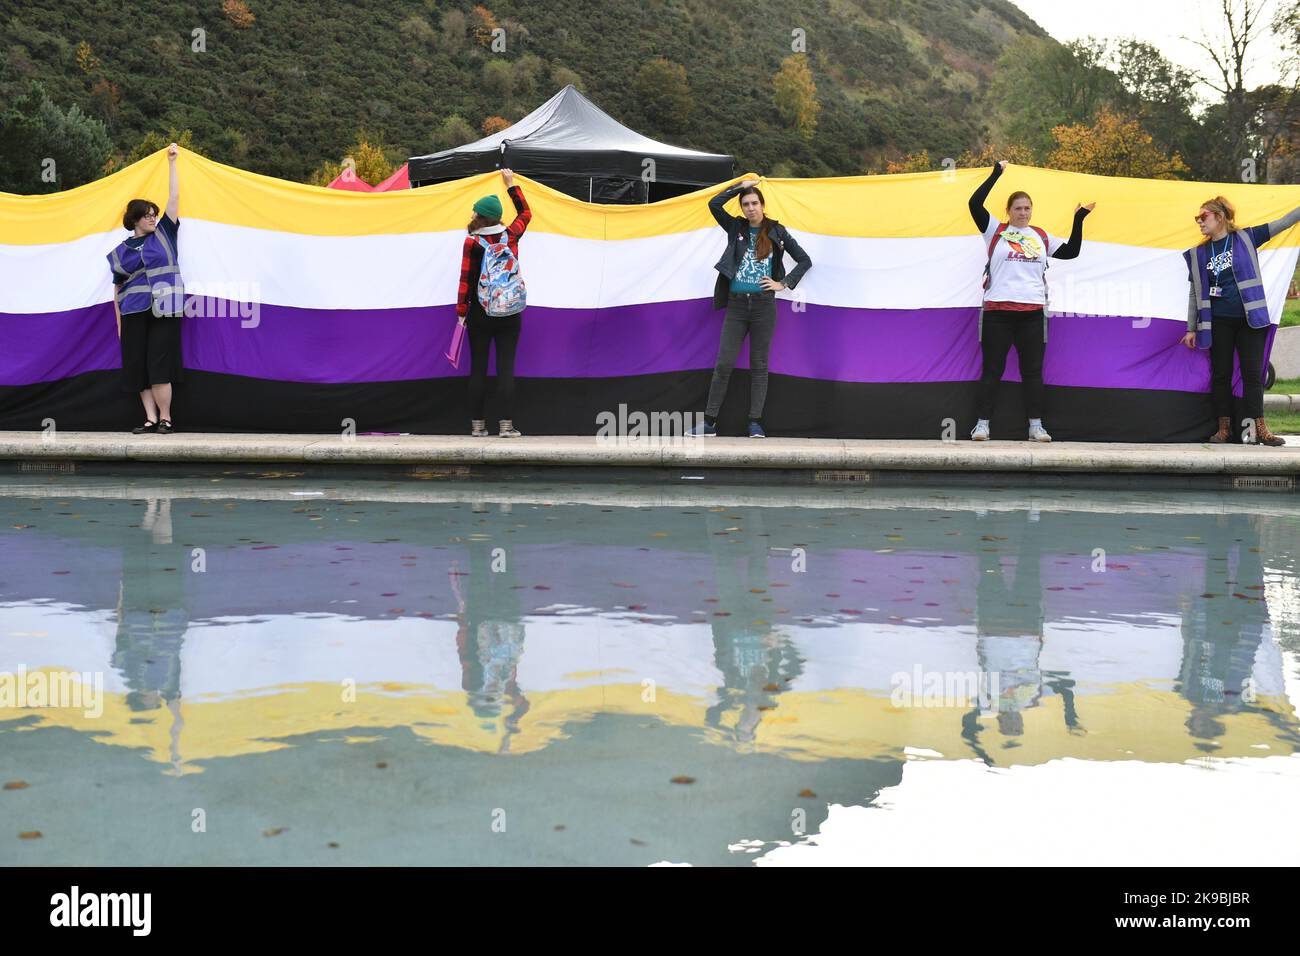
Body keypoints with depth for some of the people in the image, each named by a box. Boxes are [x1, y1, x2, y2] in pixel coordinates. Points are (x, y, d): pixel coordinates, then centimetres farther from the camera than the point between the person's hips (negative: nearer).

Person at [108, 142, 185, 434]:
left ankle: (165, 418, -2)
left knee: (159, 363, -9)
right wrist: (119, 322, 7)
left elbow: (174, 198, 4)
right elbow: (117, 288, 12)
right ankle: (151, 419, 5)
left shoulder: (164, 233, 9)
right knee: (138, 366, 0)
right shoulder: (121, 251, 11)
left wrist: (172, 163, 3)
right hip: (134, 313, 2)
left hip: (164, 310, -2)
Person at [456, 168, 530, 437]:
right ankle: (506, 425, -3)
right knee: (506, 368, 1)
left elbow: (466, 279, -7)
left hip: (480, 314, -2)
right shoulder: (510, 236, 0)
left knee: (478, 367, 6)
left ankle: (477, 424, 7)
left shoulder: (472, 241, -8)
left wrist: (461, 311, 1)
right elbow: (525, 212, 20)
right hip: (510, 314, 2)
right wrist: (511, 184, 30)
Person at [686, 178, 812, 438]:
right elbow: (714, 204, -5)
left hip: (763, 304, -1)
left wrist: (783, 284, 1)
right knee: (724, 363, -3)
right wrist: (740, 186, -1)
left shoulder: (777, 232, 6)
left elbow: (804, 260, 10)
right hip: (736, 303, 1)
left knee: (759, 365, 4)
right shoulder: (736, 228, 9)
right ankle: (709, 422, 1)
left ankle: (756, 422, 8)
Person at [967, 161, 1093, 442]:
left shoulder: (1041, 236, 15)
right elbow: (975, 203, -7)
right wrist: (996, 173, -4)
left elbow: (1071, 251, 18)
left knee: (1033, 370, 4)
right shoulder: (995, 230, 4)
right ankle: (981, 424, 3)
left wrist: (1078, 219, 13)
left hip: (1032, 311, 3)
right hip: (997, 310, -3)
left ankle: (1036, 426, 8)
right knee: (992, 369, 0)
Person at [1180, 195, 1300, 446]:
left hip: (1249, 319, -2)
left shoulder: (1246, 238, 2)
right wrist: (1191, 328, 8)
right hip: (1218, 322, 2)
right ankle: (1224, 428, 9)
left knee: (1253, 373, -2)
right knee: (1221, 374, 3)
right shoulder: (1199, 254, 7)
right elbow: (1196, 293, 10)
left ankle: (1258, 428, 0)